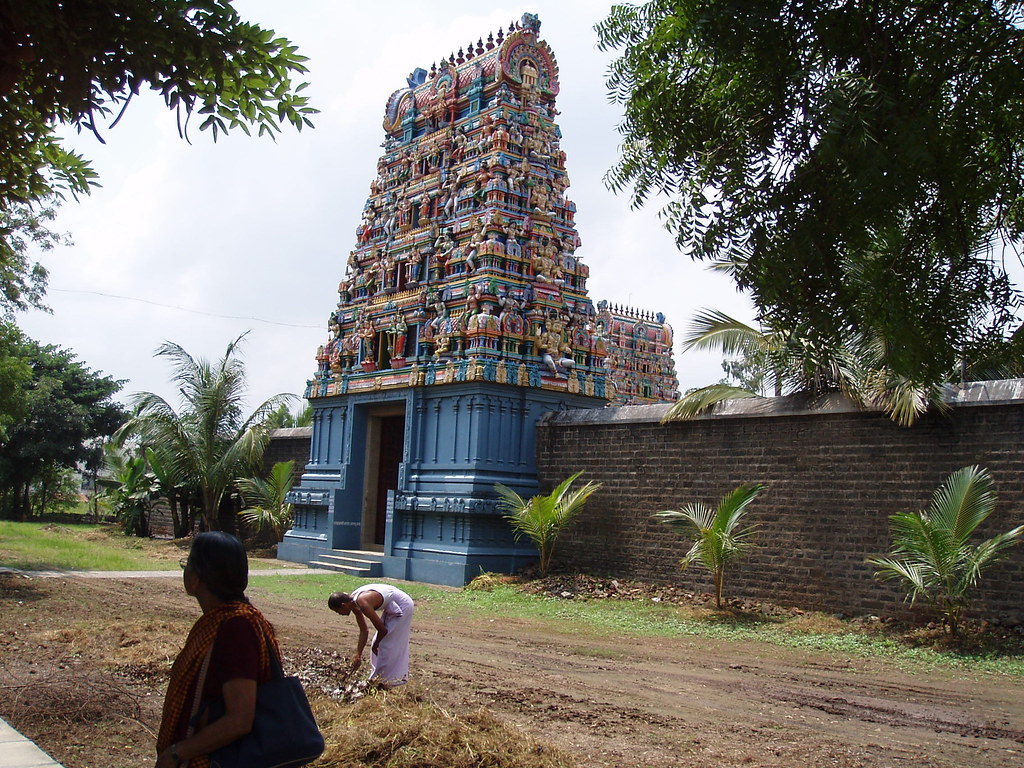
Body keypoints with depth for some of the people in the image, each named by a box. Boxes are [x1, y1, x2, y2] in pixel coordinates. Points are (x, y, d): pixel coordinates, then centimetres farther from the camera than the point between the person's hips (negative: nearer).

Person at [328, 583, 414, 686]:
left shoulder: (363, 604, -30)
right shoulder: (353, 603, -3)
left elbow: (382, 630, -21)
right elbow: (364, 631, 7)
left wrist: (375, 645, -3)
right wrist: (358, 655, 5)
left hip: (402, 606, -9)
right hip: (391, 607, 9)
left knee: (388, 644, -4)